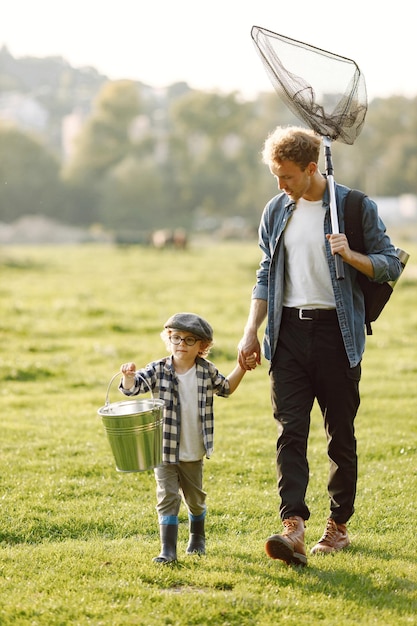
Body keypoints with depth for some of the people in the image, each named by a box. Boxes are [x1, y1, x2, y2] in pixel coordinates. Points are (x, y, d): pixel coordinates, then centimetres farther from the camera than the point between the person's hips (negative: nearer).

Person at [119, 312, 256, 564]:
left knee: (195, 498, 18)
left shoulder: (207, 371, -1)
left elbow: (225, 388, 19)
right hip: (165, 451, -2)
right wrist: (129, 376, -40)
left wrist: (241, 368, 7)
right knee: (168, 498, -8)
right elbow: (133, 387, -19)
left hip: (194, 453, 3)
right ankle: (168, 550, -7)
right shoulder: (159, 370, -9)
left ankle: (198, 538, 41)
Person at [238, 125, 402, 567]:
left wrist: (350, 255, -19)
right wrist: (251, 331, 9)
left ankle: (338, 526, 17)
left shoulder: (355, 207, -3)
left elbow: (391, 265, -1)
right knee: (290, 431, -9)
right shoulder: (276, 212, 11)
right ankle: (293, 527, -17)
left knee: (340, 435, 4)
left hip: (337, 331, -3)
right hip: (289, 331, 3)